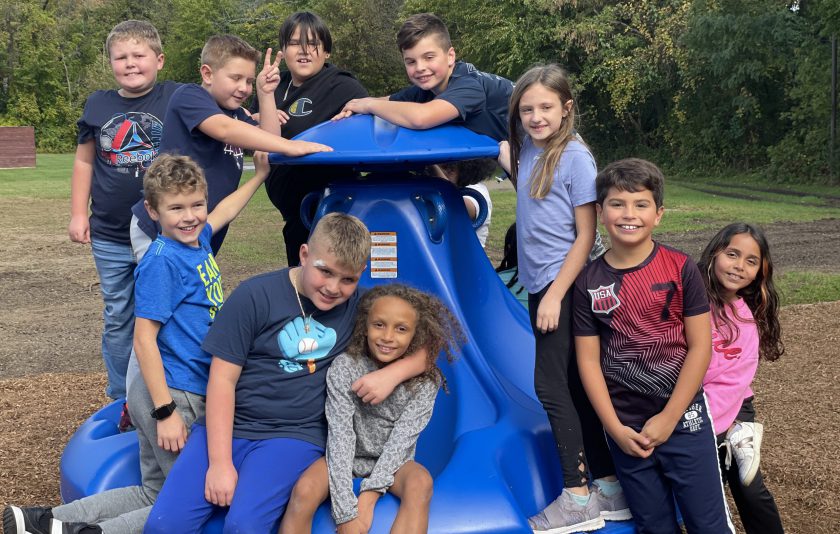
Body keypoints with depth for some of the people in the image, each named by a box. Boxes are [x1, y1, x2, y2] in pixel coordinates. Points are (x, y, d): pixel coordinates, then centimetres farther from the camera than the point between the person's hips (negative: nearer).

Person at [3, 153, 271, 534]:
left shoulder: (199, 240, 7)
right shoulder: (162, 261, -15)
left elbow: (224, 211, 31)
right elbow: (143, 338, -18)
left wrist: (260, 174, 38)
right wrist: (166, 412, -20)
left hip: (195, 392, 9)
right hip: (174, 395, -9)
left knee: (155, 493, 14)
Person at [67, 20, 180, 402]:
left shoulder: (176, 98, -7)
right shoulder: (98, 105, 4)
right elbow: (84, 160, 11)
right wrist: (78, 213, 7)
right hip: (110, 239, 3)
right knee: (117, 320, 13)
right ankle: (121, 401, 27)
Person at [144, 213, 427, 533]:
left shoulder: (358, 308, 3)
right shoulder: (255, 297, -4)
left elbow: (423, 349, 8)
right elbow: (223, 379, -5)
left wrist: (391, 374, -14)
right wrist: (219, 463, -12)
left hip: (295, 435, 0)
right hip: (227, 426, 0)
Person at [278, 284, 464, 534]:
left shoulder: (426, 380, -13)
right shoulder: (344, 368, -16)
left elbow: (402, 438, -17)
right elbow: (340, 435, -22)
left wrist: (369, 496, -29)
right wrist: (346, 514, -30)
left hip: (392, 461, 1)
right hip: (347, 457, 0)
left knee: (421, 484, -32)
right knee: (305, 490, -30)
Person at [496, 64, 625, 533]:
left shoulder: (575, 157, -13)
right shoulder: (527, 150, 6)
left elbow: (586, 236, -14)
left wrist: (556, 295, -17)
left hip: (565, 286, -8)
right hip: (539, 284, 8)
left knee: (553, 385, -5)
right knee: (571, 388, 11)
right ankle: (608, 487, 21)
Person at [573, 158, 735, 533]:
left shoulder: (680, 269, -6)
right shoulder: (589, 282, -2)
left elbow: (700, 347, -7)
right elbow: (589, 360, -1)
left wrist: (668, 418, -11)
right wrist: (615, 428, -7)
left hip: (683, 418, -2)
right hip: (624, 427, 2)